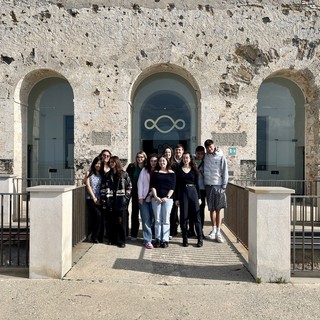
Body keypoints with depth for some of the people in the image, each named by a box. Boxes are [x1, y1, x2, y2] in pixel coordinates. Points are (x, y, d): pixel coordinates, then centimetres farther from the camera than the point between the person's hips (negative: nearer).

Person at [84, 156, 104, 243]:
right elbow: (88, 186, -1)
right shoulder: (89, 173, 5)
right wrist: (94, 198, -7)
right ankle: (94, 236, -2)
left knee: (101, 217, -5)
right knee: (97, 215, -18)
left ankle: (100, 237, 8)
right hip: (91, 199, -3)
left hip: (100, 199, 3)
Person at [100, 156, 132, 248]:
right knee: (112, 221, 6)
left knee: (121, 222, -1)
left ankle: (121, 241, 8)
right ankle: (112, 239, 19)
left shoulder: (124, 174, 4)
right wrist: (104, 201, 0)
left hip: (121, 202, -2)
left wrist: (126, 198, -6)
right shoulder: (107, 176, 11)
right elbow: (103, 188, 8)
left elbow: (129, 187, 3)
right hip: (110, 202, 2)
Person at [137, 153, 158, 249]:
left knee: (153, 219, 3)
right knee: (146, 219, -4)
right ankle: (147, 240, -2)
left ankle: (147, 238, 17)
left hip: (154, 198, 1)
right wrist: (140, 197, -3)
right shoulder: (144, 170, 5)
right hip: (144, 198, -1)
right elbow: (140, 183, 3)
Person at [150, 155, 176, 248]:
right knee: (157, 220, 2)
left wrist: (167, 197, -9)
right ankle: (158, 239, 8)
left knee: (166, 220, -1)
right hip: (156, 198, 1)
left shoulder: (171, 173, 8)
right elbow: (152, 186, 4)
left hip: (167, 199, -1)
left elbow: (172, 187, 2)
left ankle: (165, 240, 4)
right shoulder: (155, 173, 11)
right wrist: (156, 196, -8)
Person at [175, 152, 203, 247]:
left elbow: (197, 184, 9)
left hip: (193, 192, 1)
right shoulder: (179, 170, 5)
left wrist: (199, 197, 4)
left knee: (196, 216, 0)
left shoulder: (194, 170, 8)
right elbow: (177, 185, 4)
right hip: (183, 193, 0)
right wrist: (177, 198, 0)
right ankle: (185, 239, 11)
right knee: (183, 217, 2)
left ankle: (200, 239, 8)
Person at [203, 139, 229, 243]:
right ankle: (214, 229, 23)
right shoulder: (205, 157, 6)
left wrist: (224, 185, -8)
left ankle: (218, 232, 2)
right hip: (208, 185, 3)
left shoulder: (221, 157, -3)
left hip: (218, 185, -3)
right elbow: (203, 170, 11)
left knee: (218, 209, -1)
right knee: (211, 209, 10)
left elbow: (225, 172, -3)